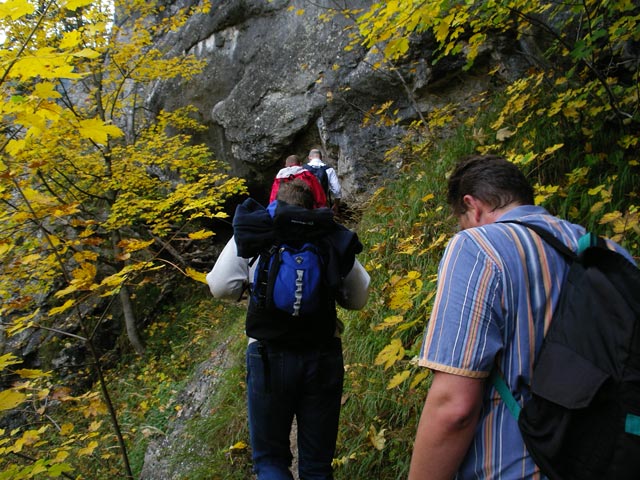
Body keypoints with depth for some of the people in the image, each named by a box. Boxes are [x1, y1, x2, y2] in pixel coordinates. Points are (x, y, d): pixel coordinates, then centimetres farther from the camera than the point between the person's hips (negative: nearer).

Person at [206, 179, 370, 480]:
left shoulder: (253, 231, 0)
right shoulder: (332, 236, 4)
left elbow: (220, 287, -4)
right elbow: (358, 300, 11)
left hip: (270, 358, -2)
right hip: (323, 357, 2)